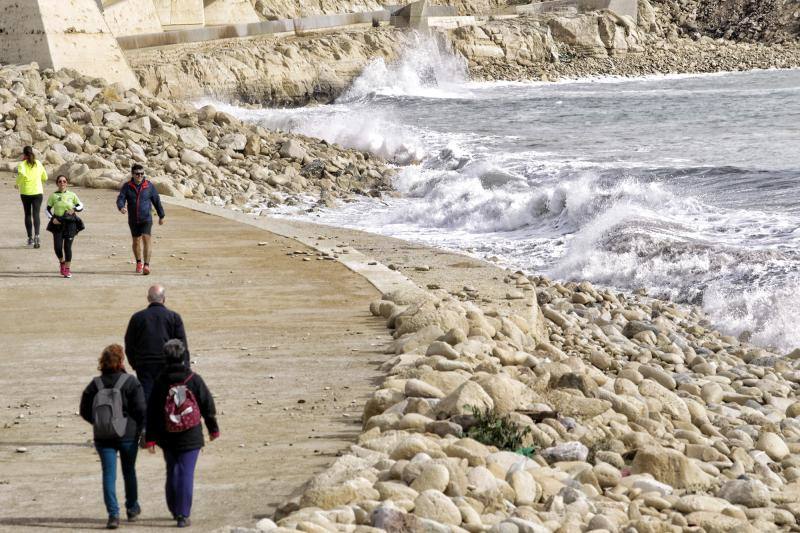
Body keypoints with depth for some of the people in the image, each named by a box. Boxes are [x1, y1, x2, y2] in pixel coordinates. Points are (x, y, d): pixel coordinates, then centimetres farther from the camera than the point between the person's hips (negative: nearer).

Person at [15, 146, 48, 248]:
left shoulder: (22, 164, -5)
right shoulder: (38, 164, 5)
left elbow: (22, 174, -26)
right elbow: (45, 178, 11)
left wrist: (17, 183, -9)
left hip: (25, 192, -1)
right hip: (37, 192, 1)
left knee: (28, 215, 13)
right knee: (36, 214, -5)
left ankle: (30, 237, 17)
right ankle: (36, 235, -26)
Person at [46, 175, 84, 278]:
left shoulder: (72, 195, 3)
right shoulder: (53, 196, 2)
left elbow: (81, 206, 12)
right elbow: (48, 209, 6)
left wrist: (74, 209, -9)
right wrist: (52, 218, -10)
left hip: (70, 223, 0)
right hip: (58, 223, 0)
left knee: (67, 246, -4)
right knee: (58, 247, -6)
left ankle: (67, 269, 8)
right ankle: (62, 263, 25)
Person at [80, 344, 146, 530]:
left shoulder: (94, 385, -2)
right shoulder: (131, 383, -10)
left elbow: (85, 411, 2)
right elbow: (141, 409, -13)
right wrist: (139, 428, 2)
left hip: (103, 437, 1)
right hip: (128, 436, -1)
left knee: (109, 475, 2)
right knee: (129, 471, 18)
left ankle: (113, 514, -8)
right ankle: (132, 508, 33)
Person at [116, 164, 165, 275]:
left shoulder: (149, 186, -5)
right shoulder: (126, 186, -3)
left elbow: (157, 201, 5)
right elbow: (120, 199, -14)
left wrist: (161, 216, 12)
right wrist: (121, 207, -37)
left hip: (146, 219, -2)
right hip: (133, 220, 2)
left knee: (146, 240, -17)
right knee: (136, 241, 15)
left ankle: (146, 265, -20)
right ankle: (139, 263, 37)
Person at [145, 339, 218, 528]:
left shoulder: (160, 382, -3)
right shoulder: (194, 380, -6)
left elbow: (151, 412, -2)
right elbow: (208, 406, 2)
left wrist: (150, 438, 4)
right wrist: (213, 429, 16)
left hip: (167, 437, 2)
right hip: (191, 437, -2)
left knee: (172, 472, 18)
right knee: (186, 474, -2)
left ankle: (175, 510, 27)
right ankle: (183, 515, -7)